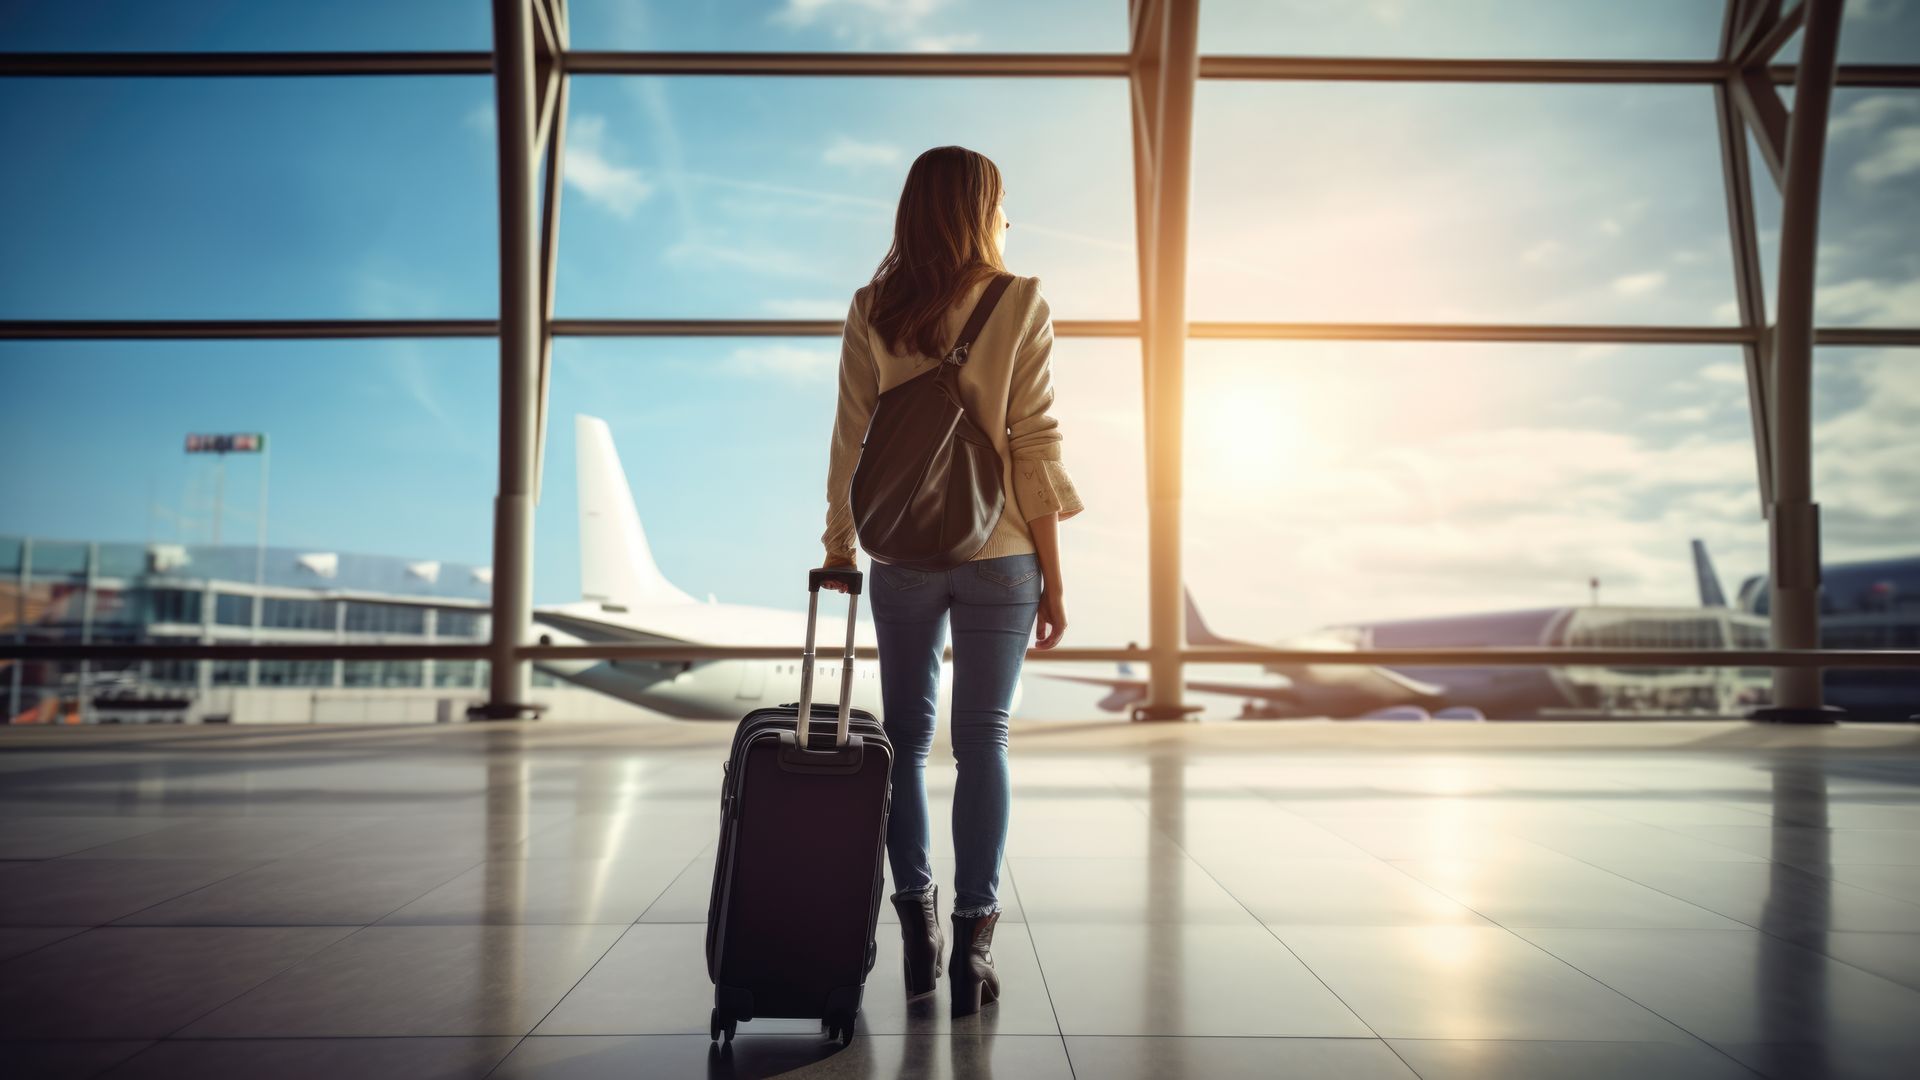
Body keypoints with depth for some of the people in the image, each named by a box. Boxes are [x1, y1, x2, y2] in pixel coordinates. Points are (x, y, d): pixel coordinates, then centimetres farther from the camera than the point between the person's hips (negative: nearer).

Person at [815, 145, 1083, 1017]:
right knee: (983, 742, 4)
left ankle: (917, 928, 18)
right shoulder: (1021, 305, -4)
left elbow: (850, 439, 2)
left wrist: (839, 544, 13)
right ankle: (973, 940, 7)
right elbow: (1034, 446, -7)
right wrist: (1053, 575, -3)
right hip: (999, 554, -2)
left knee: (906, 738, 12)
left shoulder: (872, 310, 2)